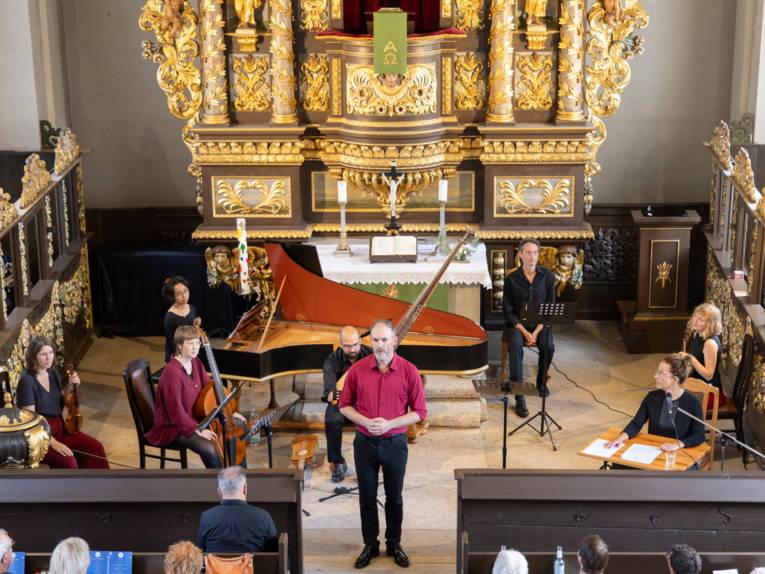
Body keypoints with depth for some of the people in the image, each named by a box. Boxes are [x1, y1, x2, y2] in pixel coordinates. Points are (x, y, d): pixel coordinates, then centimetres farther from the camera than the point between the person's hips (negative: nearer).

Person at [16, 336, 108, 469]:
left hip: (59, 428, 8)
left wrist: (70, 386, -1)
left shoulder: (53, 373, 5)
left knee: (95, 447, -9)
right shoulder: (27, 381, -18)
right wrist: (53, 442, -27)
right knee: (68, 462, -28)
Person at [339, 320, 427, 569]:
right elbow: (344, 405, 3)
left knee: (394, 497, 12)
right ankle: (370, 545, 24)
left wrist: (389, 424, -18)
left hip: (395, 443, -1)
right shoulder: (357, 369, -5)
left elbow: (419, 412, -6)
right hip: (365, 443, 1)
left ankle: (394, 544, 27)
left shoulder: (409, 371, -9)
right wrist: (365, 421, -14)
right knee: (367, 497, 10)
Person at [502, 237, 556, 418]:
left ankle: (541, 381, 3)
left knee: (548, 346, -28)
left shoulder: (547, 276, -3)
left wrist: (537, 331, -13)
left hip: (540, 323, 1)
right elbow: (508, 311, -3)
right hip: (518, 323, -1)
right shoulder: (511, 279, -6)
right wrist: (524, 331, -15)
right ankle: (519, 397, -29)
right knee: (515, 346, -31)